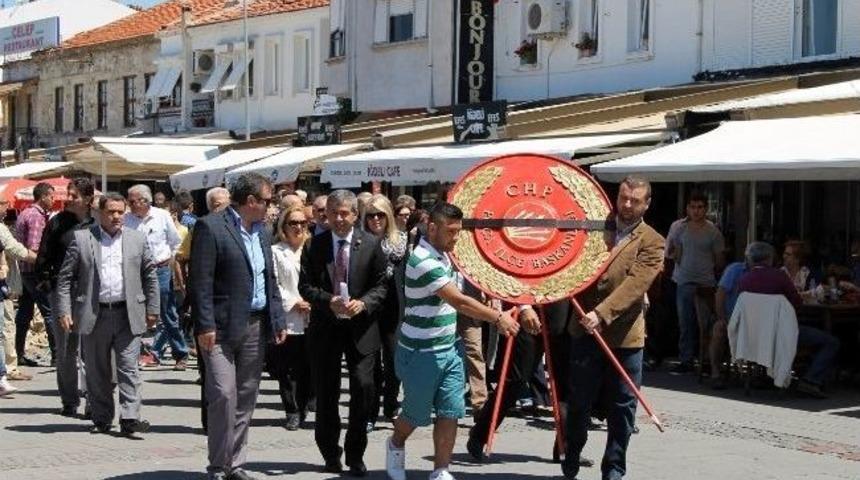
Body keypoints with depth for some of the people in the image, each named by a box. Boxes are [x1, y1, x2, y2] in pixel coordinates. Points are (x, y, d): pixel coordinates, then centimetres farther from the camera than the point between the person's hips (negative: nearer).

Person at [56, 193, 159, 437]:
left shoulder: (137, 239, 8)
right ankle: (102, 419, 17)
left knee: (128, 369, -6)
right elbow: (65, 277, 3)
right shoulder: (81, 239, 3)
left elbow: (150, 276, 12)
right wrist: (64, 311, -5)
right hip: (94, 315, 0)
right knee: (97, 372, 7)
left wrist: (152, 309, 8)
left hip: (128, 315, 0)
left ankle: (130, 419, -8)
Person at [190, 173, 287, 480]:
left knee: (246, 397, 9)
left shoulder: (261, 232, 15)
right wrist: (205, 326, -17)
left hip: (256, 327, 7)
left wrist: (278, 320, 13)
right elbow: (201, 281, -12)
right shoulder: (211, 227, -8)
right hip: (222, 328, -7)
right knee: (223, 394, -10)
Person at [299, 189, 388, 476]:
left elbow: (381, 285, 1)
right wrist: (329, 301, -17)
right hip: (325, 326, 1)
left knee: (364, 388, -10)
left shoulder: (371, 244, 0)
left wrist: (363, 303, -18)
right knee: (326, 393, 8)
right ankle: (331, 454, 24)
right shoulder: (316, 245, 1)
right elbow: (305, 285, -1)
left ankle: (355, 455, 5)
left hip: (360, 326, -1)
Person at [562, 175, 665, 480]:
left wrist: (602, 313, -24)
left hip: (625, 335, -2)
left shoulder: (651, 242, -1)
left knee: (622, 407, 5)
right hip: (586, 331, 2)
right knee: (579, 402, 8)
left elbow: (635, 284, -13)